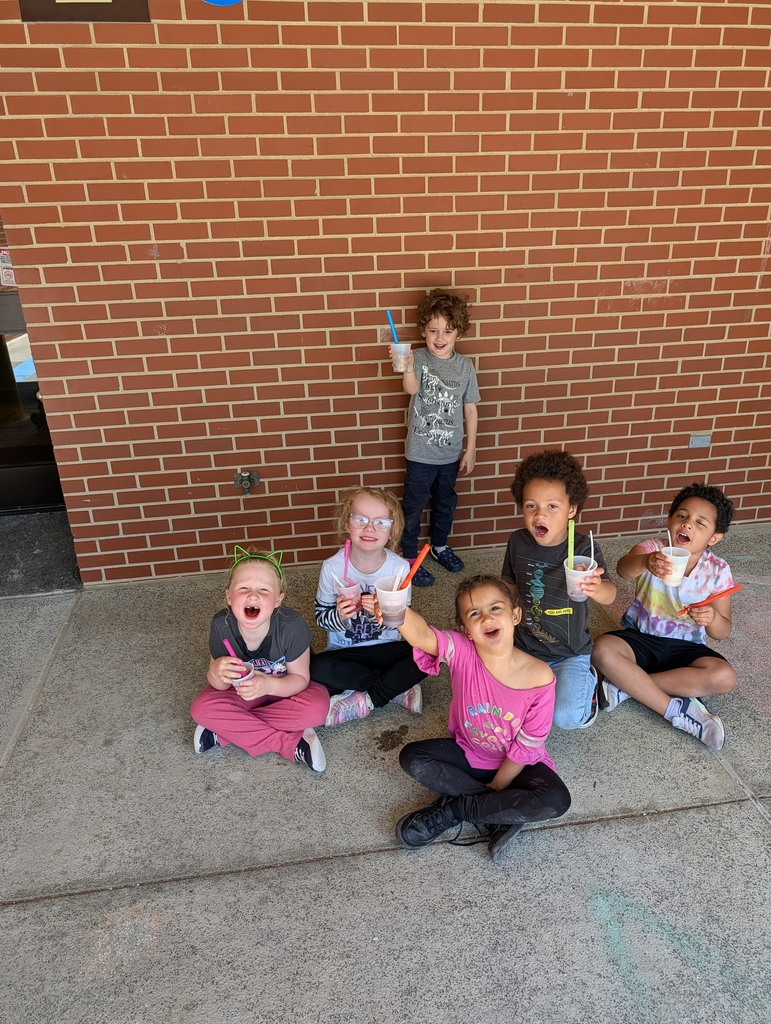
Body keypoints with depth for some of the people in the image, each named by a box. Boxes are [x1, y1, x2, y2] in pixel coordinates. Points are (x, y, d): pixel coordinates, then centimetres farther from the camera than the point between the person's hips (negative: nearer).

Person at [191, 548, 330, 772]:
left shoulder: (292, 626, -32)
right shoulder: (221, 625, -25)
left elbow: (300, 678, -19)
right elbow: (218, 685, -13)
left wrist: (268, 685, -39)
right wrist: (217, 672, -38)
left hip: (285, 689, -1)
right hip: (243, 689, 2)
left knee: (316, 707, -31)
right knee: (202, 708, -24)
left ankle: (226, 730, -18)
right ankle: (291, 743, -20)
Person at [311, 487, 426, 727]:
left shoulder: (400, 567, -12)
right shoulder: (332, 567, -13)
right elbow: (321, 618, -5)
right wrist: (340, 616, -28)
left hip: (387, 648, 0)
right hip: (345, 652, 0)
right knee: (318, 668, -31)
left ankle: (364, 701, -15)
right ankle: (398, 688, -13)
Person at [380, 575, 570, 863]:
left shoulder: (539, 677, -25)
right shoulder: (461, 651, -25)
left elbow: (524, 749, -16)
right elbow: (422, 635, -48)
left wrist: (495, 787, -11)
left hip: (517, 764, -1)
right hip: (467, 753, 2)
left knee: (556, 801, -28)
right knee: (412, 758, -20)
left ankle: (451, 809, -12)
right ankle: (500, 814, -10)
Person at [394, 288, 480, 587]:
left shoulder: (464, 366, -3)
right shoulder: (418, 359, -13)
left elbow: (470, 409, 2)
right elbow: (411, 388, -35)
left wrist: (470, 449, 3)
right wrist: (407, 366, -56)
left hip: (451, 452, 4)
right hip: (421, 453, -4)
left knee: (446, 503, 22)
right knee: (413, 506, 9)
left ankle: (439, 545, 45)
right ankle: (409, 557, 26)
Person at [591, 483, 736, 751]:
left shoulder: (718, 571, -7)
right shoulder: (652, 549, -13)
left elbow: (722, 632, -5)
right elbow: (623, 568, -38)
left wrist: (712, 617, -30)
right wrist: (645, 562, -62)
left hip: (685, 647, 1)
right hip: (640, 638, -1)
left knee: (724, 677, -26)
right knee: (602, 650, -30)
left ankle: (626, 686, -22)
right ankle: (675, 709, -22)